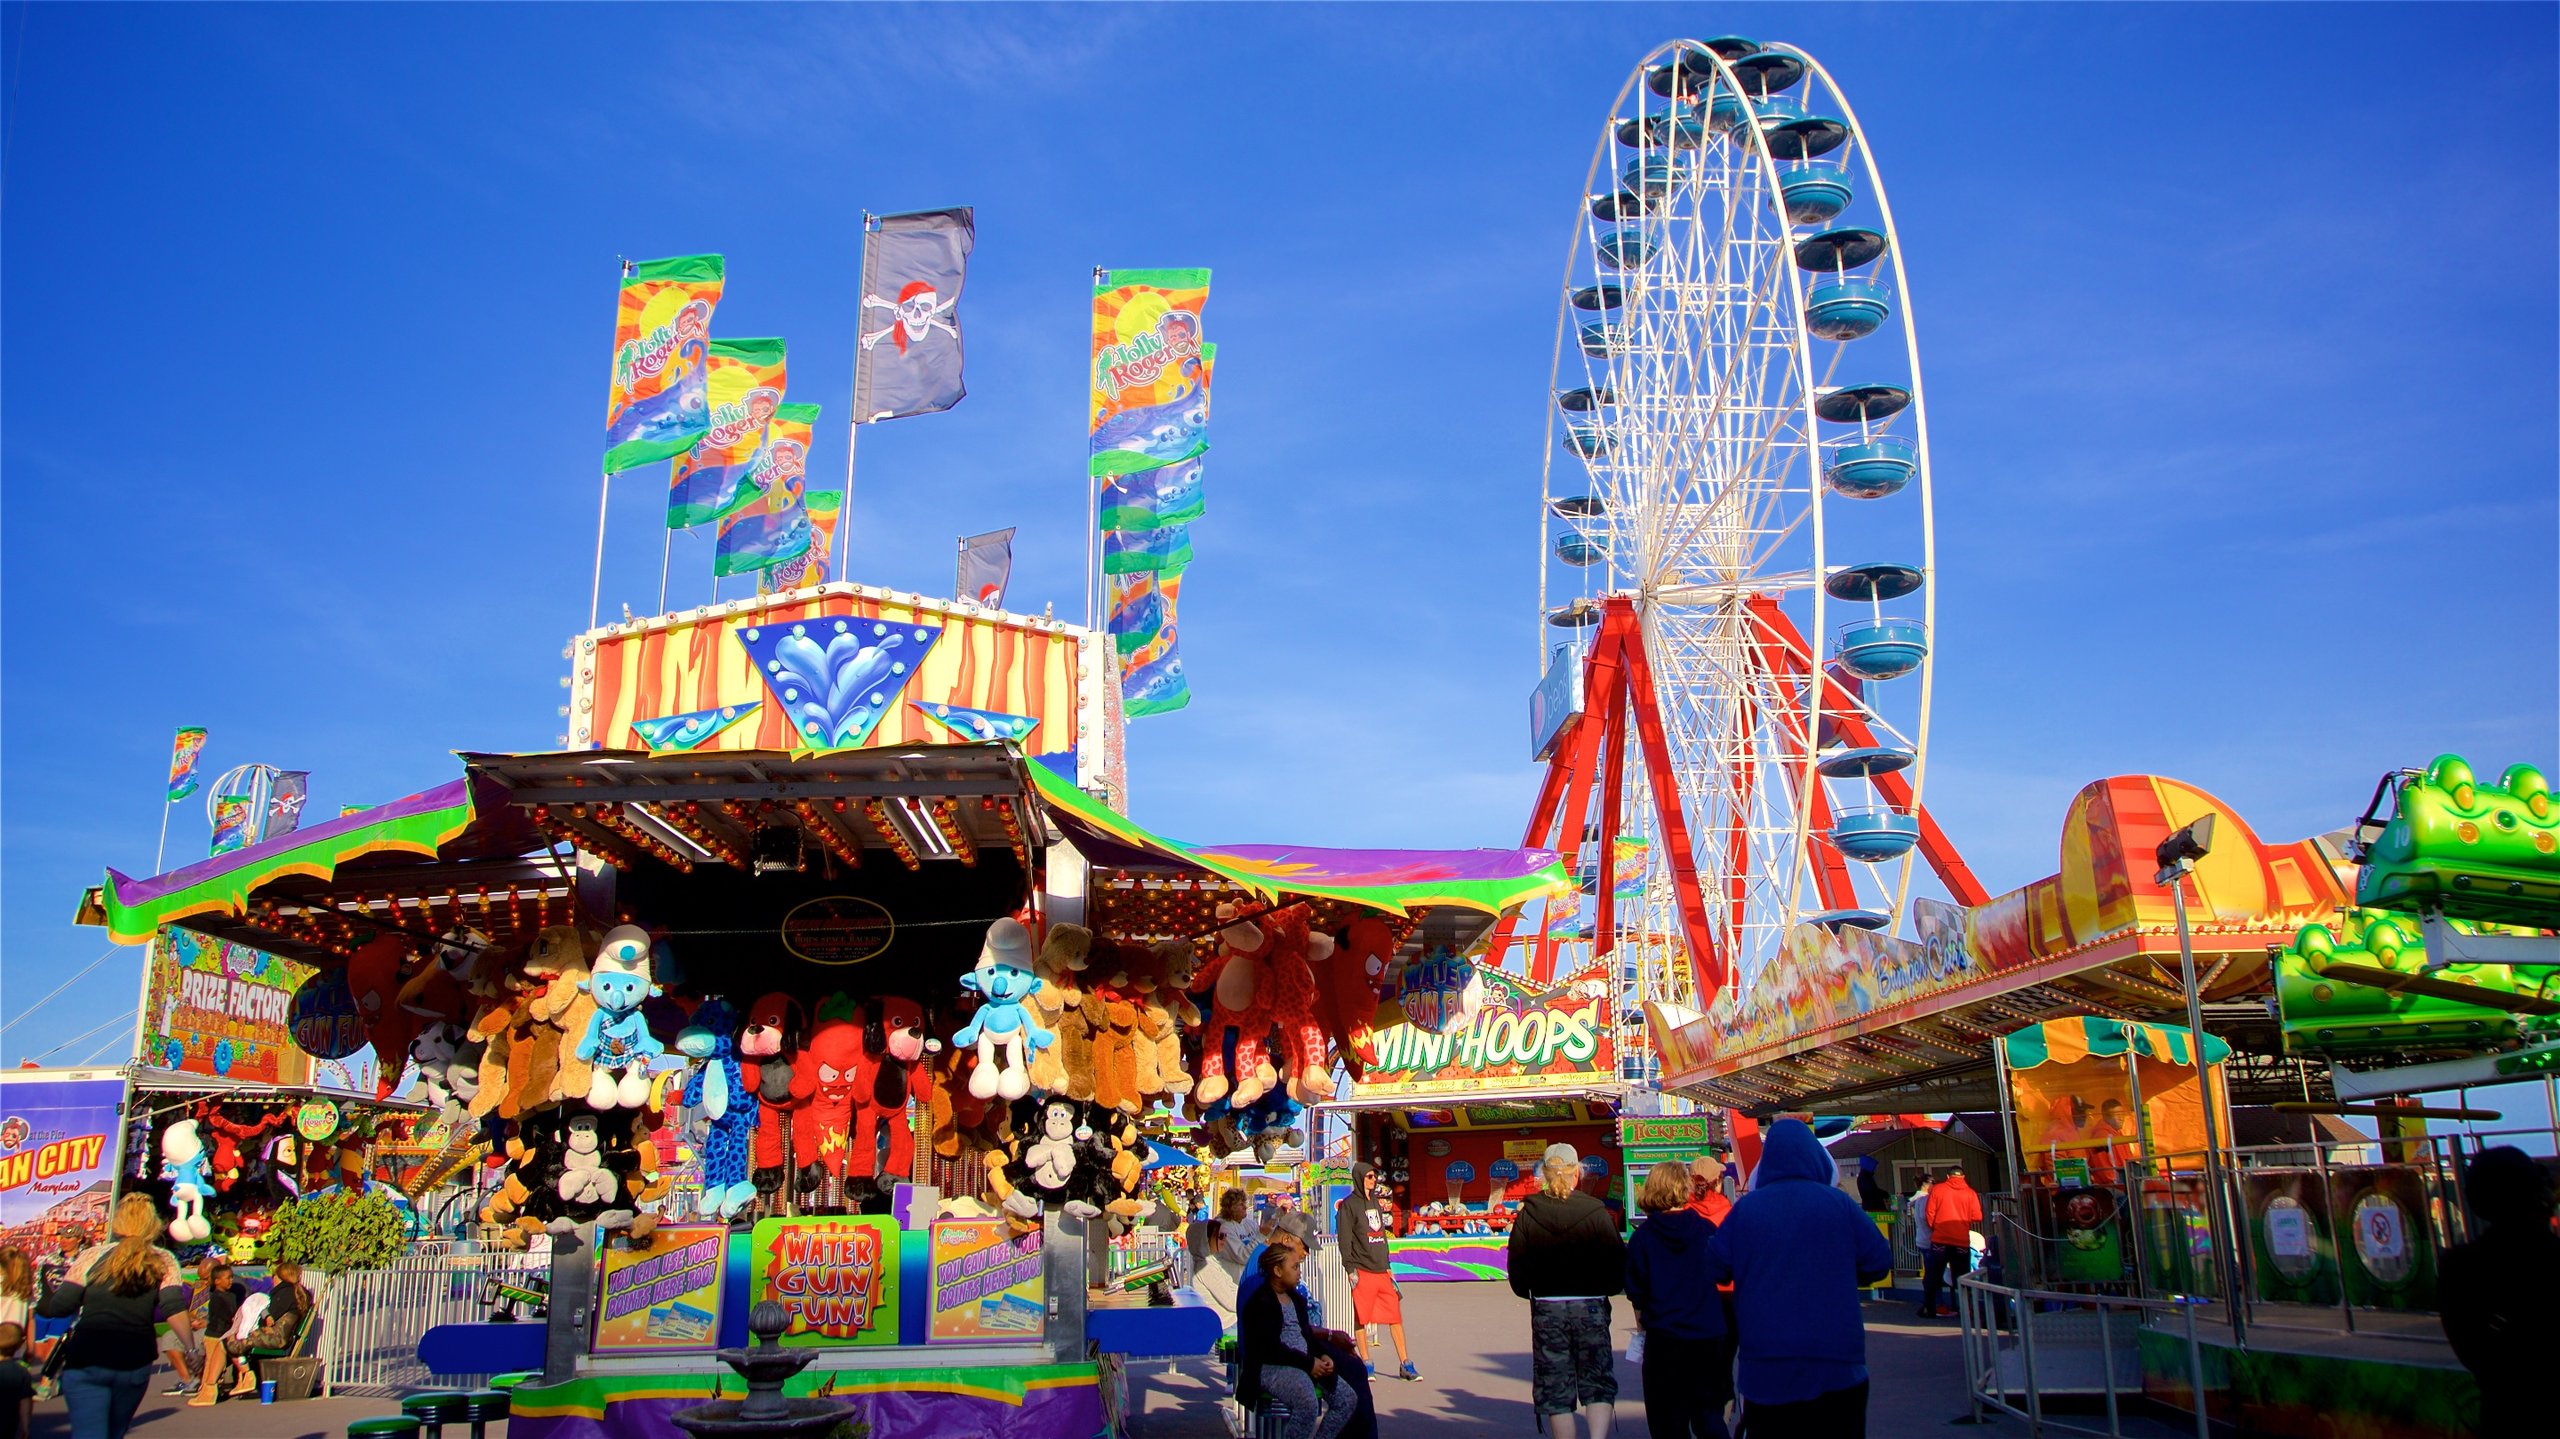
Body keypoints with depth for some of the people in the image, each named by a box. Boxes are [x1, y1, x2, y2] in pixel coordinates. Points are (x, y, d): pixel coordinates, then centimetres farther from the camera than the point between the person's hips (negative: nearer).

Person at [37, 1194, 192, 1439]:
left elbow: (59, 1306, -3)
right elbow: (174, 1309, -8)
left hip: (86, 1362, -2)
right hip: (135, 1364, 2)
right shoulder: (164, 1262, 3)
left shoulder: (92, 1258, 1)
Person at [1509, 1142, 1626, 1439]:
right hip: (1591, 1307, -1)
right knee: (1598, 1382, 8)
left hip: (1546, 1308, 1)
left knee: (1555, 1391, 10)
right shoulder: (1596, 1211, -7)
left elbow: (1517, 1268, -3)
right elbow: (1618, 1263, -5)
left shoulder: (1528, 1214, -4)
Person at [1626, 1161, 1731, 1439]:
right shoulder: (1706, 1228, -4)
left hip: (1664, 1336, -2)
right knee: (1709, 1416, 14)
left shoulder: (1642, 1236, -6)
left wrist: (1642, 1323, 12)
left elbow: (1635, 1292, -2)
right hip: (1710, 1334, 2)